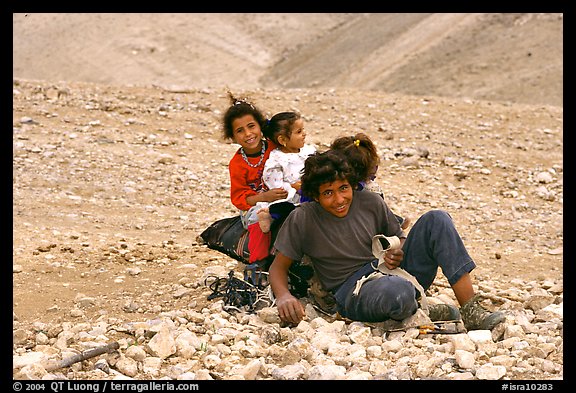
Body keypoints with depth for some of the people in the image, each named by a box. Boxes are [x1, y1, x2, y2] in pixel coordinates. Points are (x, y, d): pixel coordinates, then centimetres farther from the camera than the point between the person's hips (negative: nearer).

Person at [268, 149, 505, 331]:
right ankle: (423, 313, -6)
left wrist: (398, 254, -6)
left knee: (436, 220, -15)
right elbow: (278, 267, 1)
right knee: (397, 290, -44)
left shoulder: (371, 203, 5)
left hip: (394, 274, 5)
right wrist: (283, 296, -21)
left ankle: (471, 312, -19)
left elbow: (399, 238, 19)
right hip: (352, 292, -5)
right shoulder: (302, 219, -4)